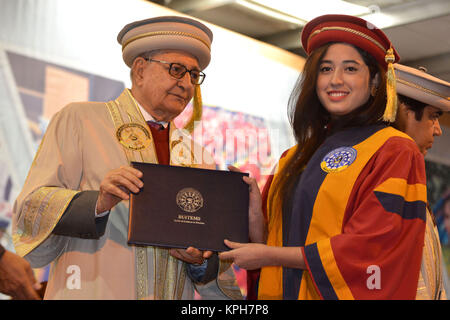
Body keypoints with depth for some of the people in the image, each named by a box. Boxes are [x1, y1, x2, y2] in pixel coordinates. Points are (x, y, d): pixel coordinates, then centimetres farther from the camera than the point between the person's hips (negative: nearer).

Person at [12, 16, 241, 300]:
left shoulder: (196, 155, 14)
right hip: (92, 293, -5)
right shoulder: (79, 120, 3)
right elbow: (32, 207, -5)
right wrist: (97, 203, -21)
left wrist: (202, 260, -7)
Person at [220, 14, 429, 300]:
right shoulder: (297, 158, 9)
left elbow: (368, 249, -18)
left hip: (343, 292, -5)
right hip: (289, 292, 6)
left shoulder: (395, 152, -10)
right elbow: (272, 237, 9)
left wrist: (269, 256, -13)